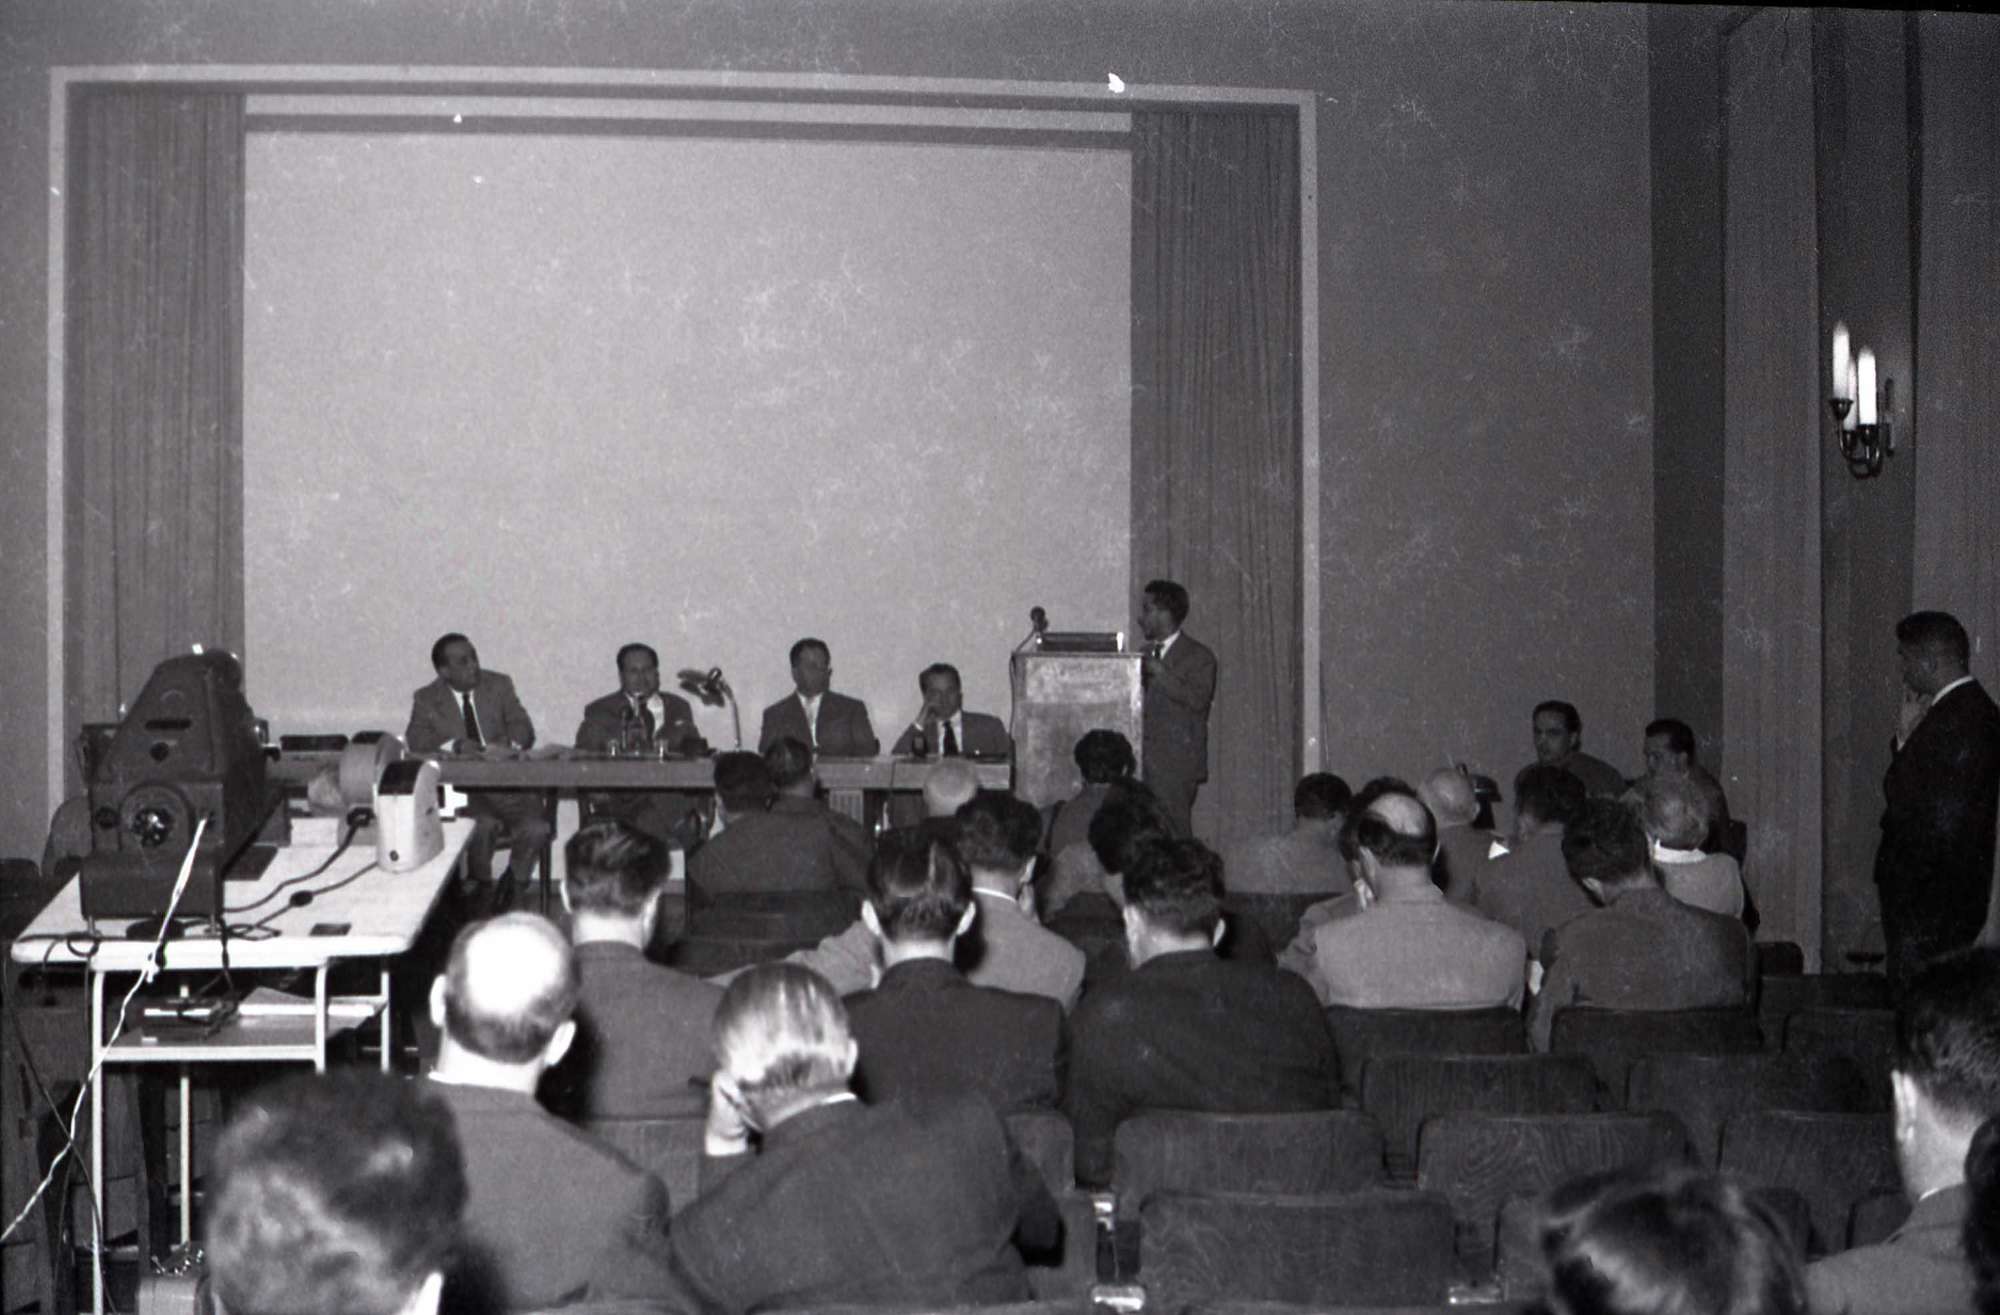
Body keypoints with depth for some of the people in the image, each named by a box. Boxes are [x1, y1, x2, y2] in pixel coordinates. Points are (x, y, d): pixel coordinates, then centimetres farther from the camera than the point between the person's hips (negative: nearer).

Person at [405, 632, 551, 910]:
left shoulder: (499, 685, 13)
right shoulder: (426, 699, 9)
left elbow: (523, 728, 8)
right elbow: (416, 740, -5)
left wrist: (508, 746, -15)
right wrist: (454, 745, -23)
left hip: (508, 782, 2)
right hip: (460, 789, -2)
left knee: (537, 828, -25)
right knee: (483, 826, -34)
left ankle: (512, 885, 2)